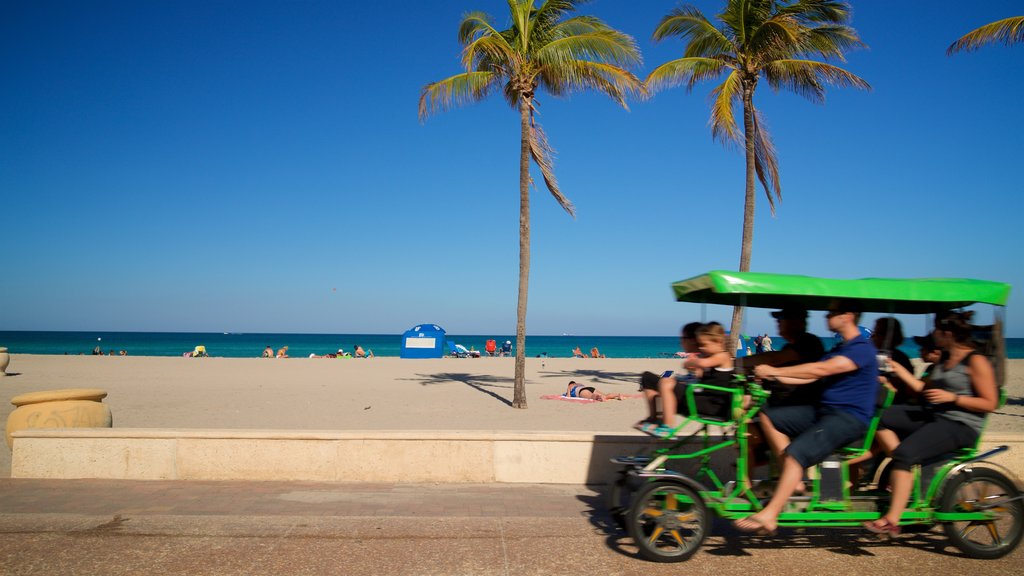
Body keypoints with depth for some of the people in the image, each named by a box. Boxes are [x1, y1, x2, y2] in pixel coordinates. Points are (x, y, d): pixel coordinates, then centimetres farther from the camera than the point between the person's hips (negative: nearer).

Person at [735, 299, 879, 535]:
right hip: (824, 409, 10)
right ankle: (794, 480, -2)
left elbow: (821, 369, -24)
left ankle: (768, 516, -25)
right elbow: (809, 377, 11)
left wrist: (775, 370, -22)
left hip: (849, 418, -9)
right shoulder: (839, 349, 19)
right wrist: (773, 377, -3)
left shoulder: (863, 348, -12)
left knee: (796, 453, -27)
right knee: (768, 416, 0)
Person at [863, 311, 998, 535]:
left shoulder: (976, 361, -8)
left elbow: (990, 403, -11)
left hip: (960, 425, -9)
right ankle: (906, 474, -3)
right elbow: (927, 391, 16)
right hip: (932, 416, 9)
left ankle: (892, 520, -22)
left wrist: (952, 397, -20)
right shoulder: (944, 360, 16)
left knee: (904, 452, -27)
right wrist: (900, 371, 14)